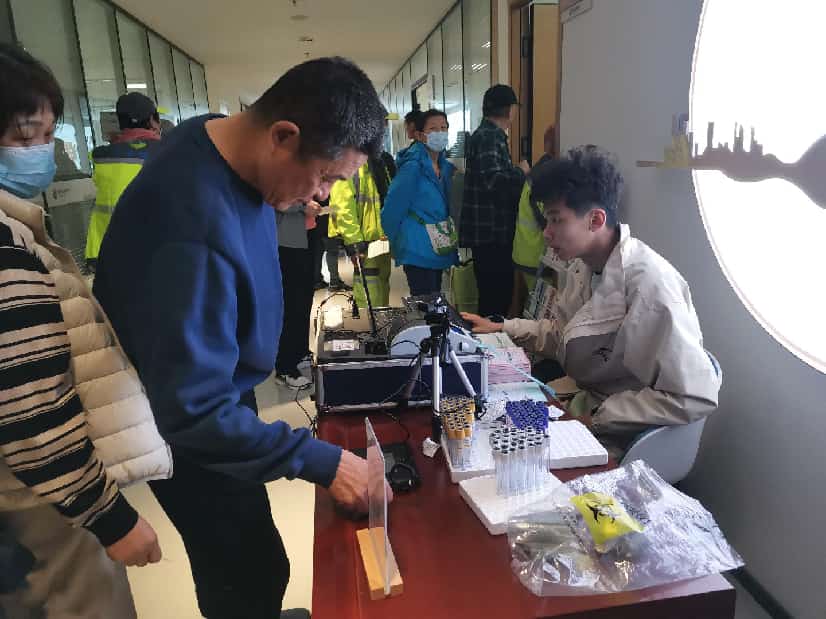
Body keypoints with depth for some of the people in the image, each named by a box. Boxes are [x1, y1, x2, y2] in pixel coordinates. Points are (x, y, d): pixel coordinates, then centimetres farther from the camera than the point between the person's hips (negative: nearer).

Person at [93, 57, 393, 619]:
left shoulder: (224, 141, -7)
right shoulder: (196, 229, -38)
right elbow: (193, 412, -34)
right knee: (255, 574, 7)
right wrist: (322, 462, -31)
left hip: (216, 391, 9)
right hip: (187, 431, -8)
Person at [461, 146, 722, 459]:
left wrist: (595, 418, -23)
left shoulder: (650, 284, -27)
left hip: (619, 440, -7)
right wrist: (500, 328, 5)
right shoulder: (582, 265, 0)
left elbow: (696, 397, -27)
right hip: (579, 398, 8)